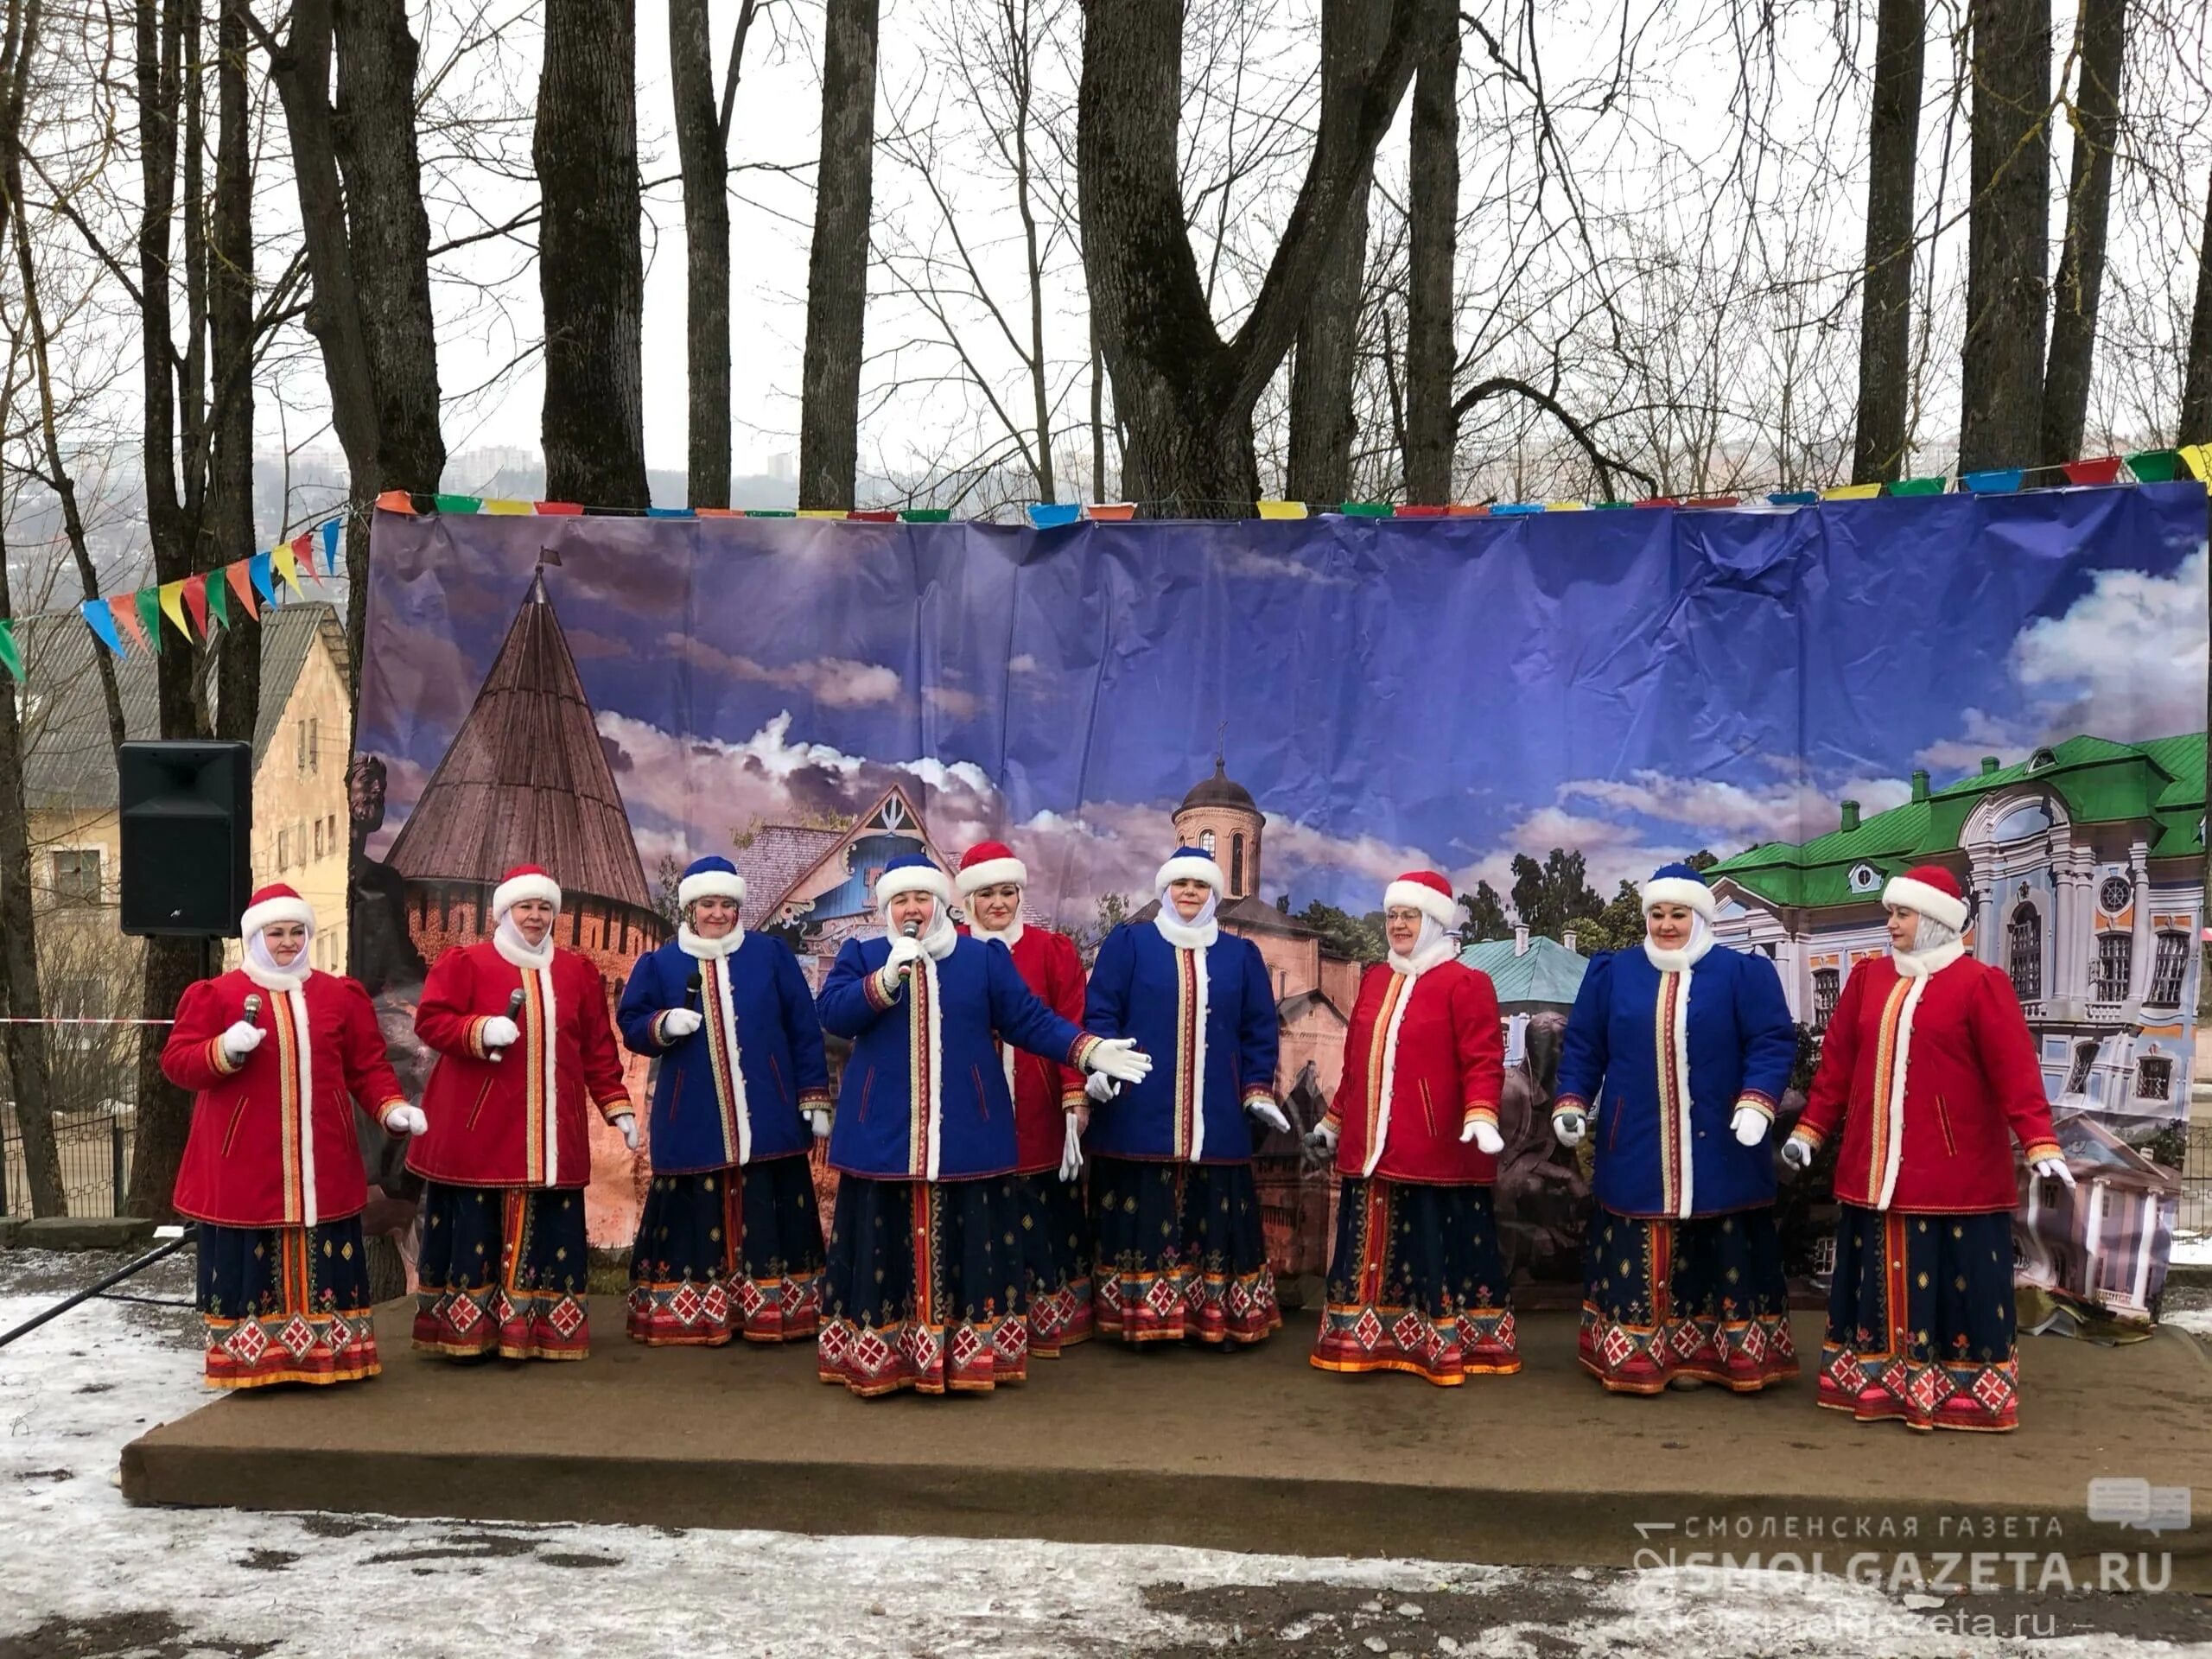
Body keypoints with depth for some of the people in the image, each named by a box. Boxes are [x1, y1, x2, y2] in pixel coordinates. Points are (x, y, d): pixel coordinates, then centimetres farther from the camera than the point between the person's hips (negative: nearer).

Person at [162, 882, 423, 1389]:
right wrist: (224, 1051, -21)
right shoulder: (215, 994, 1)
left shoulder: (341, 995, 8)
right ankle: (250, 1361, 11)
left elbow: (368, 1066, 9)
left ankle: (326, 1355, 16)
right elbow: (175, 1061, -2)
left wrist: (391, 1108, -8)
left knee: (323, 1258, 6)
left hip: (319, 1162, 3)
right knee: (249, 1264, 1)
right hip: (244, 1163, -2)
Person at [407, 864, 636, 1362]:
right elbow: (430, 1021, -6)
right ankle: (466, 1330, 7)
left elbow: (598, 1047, 14)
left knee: (548, 1231, 3)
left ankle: (539, 1331, 11)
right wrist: (481, 1030, -22)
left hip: (550, 1131, 4)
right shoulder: (464, 962, 2)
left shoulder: (578, 971, 13)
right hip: (478, 1128, -3)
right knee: (475, 1228, -2)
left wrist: (617, 1106, 8)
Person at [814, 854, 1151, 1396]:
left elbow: (1031, 1020, 6)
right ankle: (878, 1358, 9)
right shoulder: (860, 956, 8)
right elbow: (832, 1013, -7)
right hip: (883, 1134, 0)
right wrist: (888, 977, -20)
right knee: (885, 1248, 2)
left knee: (967, 1248, 2)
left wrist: (1091, 1051, -6)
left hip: (965, 1135, 1)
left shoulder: (985, 958, 8)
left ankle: (969, 1357, 8)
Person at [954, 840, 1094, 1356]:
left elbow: (1072, 1028, -2)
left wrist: (1077, 1102, -10)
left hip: (1040, 1117, 0)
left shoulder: (1053, 950, 3)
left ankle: (1051, 1321, 15)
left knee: (1047, 1215, 4)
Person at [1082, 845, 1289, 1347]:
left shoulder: (1241, 955, 14)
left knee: (1213, 1221, 2)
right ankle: (1138, 1316, 5)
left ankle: (1218, 1319, 9)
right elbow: (1101, 1012, -1)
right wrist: (1099, 1066, -15)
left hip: (1216, 1118, 2)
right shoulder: (1128, 943, 6)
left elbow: (1259, 1030, 12)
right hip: (1138, 1113, -2)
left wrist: (1258, 1090, 3)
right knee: (1140, 1217, -2)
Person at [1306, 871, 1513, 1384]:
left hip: (1435, 1152, -6)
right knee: (1373, 1248, 12)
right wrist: (1334, 1119, 25)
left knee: (1435, 1249, 0)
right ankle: (1372, 1341, 21)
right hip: (1370, 1147, 7)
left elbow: (1483, 1059, -12)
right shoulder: (1374, 980, 15)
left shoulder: (1464, 983, -5)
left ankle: (1442, 1346, 9)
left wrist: (1481, 1115, -26)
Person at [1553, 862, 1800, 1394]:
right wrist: (1570, 1102, -1)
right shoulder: (1611, 973, 9)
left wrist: (1757, 1102, -20)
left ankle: (1709, 1354, 12)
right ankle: (1638, 1354, 10)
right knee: (1639, 1260, 3)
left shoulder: (1744, 973, 1)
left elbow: (1773, 1043, -6)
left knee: (1719, 1257, 3)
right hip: (1635, 1152, 2)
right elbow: (1582, 1047, 11)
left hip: (1717, 1154, -1)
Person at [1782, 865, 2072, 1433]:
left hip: (1954, 1171, -5)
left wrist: (2040, 1144, -19)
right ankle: (1879, 1385, 20)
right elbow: (1838, 1061, 13)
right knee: (1880, 1278, 10)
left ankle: (1961, 1394, 11)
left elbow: (2015, 1069, -12)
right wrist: (1810, 1128, 13)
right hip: (1875, 1167, 5)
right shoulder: (1868, 977, 9)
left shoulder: (1980, 983, -6)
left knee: (1955, 1281, 1)